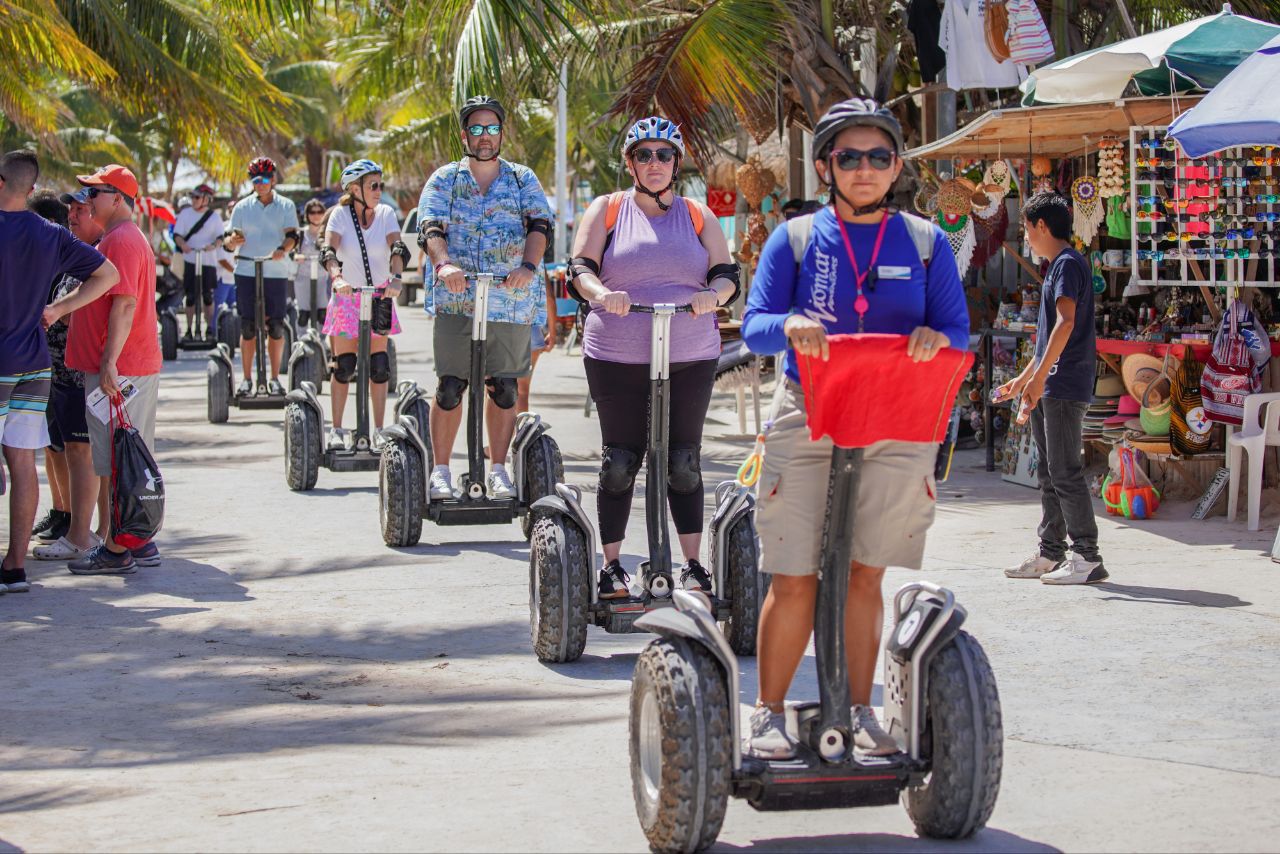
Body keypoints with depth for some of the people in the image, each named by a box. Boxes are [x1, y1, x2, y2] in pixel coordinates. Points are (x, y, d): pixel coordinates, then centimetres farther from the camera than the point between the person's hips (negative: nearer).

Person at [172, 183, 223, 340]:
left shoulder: (214, 217, 3)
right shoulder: (185, 213, 5)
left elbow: (220, 236, 0)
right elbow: (177, 234, 2)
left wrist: (214, 245, -22)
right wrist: (183, 244, -19)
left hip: (209, 261, -1)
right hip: (190, 260, 1)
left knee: (208, 296, 4)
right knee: (190, 296, 2)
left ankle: (209, 329, 13)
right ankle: (189, 329, 8)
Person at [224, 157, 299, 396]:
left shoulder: (286, 206, 6)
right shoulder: (242, 207, 8)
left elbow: (292, 235, -4)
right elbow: (231, 240, 6)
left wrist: (283, 249, -26)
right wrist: (232, 241, -19)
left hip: (277, 273, 0)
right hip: (246, 272, 0)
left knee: (276, 327, 2)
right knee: (248, 327, 1)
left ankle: (274, 378, 11)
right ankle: (247, 378, 7)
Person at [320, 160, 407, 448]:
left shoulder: (386, 214, -2)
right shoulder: (341, 214, -8)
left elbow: (397, 248, -15)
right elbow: (329, 251, -21)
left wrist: (395, 277, -34)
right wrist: (337, 277, -40)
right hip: (347, 296, -2)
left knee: (379, 366, 1)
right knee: (343, 366, -2)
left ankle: (379, 429, 9)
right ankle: (336, 429, 8)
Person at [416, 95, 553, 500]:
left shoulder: (523, 179, 12)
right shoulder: (444, 180, 9)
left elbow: (539, 224, -4)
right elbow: (432, 228, -6)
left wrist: (528, 265, -24)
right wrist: (443, 264, -28)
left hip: (512, 299, 1)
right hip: (456, 298, -1)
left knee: (504, 388, 6)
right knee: (450, 387, -4)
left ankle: (498, 469, 15)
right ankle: (441, 470, 5)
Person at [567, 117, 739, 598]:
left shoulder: (697, 215, 10)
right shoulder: (607, 210, 7)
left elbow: (726, 272, 5)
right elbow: (580, 268, -2)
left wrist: (713, 294, -18)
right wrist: (602, 293, -23)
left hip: (690, 358, 1)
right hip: (617, 358, -1)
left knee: (684, 462, 3)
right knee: (619, 462, 2)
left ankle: (693, 566, 8)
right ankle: (611, 567, 9)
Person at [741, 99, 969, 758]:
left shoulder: (925, 243, 8)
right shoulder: (795, 238, 4)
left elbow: (959, 332, 3)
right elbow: (754, 326, -4)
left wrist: (936, 337, -21)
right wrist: (790, 325, -27)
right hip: (807, 422, -1)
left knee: (864, 574, 4)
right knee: (794, 579, -3)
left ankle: (859, 712, 17)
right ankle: (768, 714, 9)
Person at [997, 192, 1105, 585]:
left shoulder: (1068, 263, -10)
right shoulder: (1058, 265, 21)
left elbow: (1066, 322, -22)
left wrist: (1039, 375, -26)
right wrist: (1023, 380, 32)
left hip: (1065, 387, -10)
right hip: (1050, 389, 10)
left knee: (1065, 473, -11)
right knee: (1049, 474, 12)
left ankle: (1087, 558, -10)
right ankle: (1051, 554, 17)